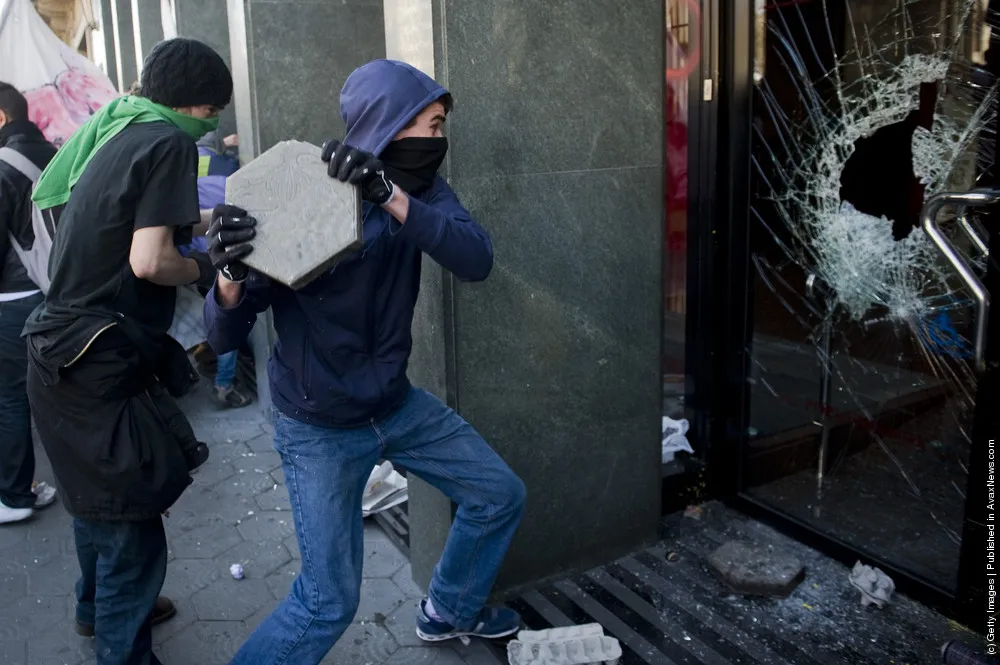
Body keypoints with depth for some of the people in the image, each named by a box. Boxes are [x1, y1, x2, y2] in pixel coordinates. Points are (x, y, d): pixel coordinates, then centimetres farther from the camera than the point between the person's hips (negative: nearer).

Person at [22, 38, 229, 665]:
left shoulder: (115, 130, 10)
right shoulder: (169, 143, -14)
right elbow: (150, 261, -23)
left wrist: (190, 224, 18)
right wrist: (205, 268, -5)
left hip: (64, 353, 10)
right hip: (102, 366, -10)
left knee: (99, 495, 26)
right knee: (131, 523, 2)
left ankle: (100, 606, 47)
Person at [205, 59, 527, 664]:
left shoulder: (417, 188, -7)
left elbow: (476, 262, -26)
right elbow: (225, 338, -20)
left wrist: (391, 198, -39)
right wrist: (230, 275, -42)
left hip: (397, 404, 6)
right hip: (320, 430, -6)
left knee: (501, 495, 16)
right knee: (330, 604, -7)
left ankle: (450, 610, 41)